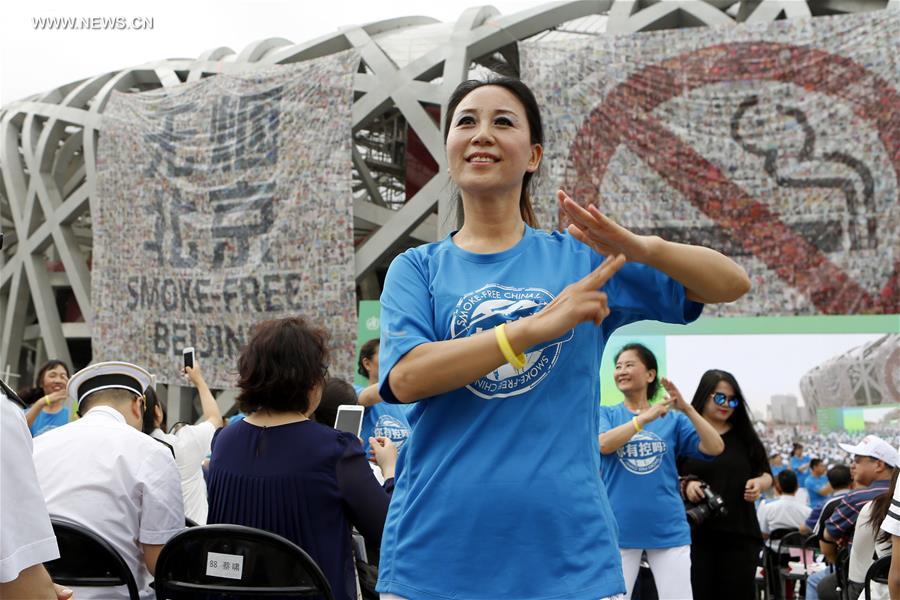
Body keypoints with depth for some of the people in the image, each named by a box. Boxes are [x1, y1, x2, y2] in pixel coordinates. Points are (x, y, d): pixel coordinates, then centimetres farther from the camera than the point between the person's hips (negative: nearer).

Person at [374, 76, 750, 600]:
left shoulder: (582, 257, 7)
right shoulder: (417, 269, 6)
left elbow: (732, 284, 4)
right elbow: (405, 377, -11)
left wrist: (640, 248, -16)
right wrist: (540, 324, -18)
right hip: (436, 550, 0)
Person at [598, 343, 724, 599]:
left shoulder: (673, 419, 6)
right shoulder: (606, 414, 5)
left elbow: (715, 448, -5)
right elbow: (603, 444, -16)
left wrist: (687, 409, -16)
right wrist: (646, 417, -23)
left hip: (668, 529, 1)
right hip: (620, 528, 0)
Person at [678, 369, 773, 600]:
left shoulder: (744, 436, 11)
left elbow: (766, 474, 18)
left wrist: (759, 483, -5)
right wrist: (684, 486, -18)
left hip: (740, 533, 3)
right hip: (695, 533, -3)